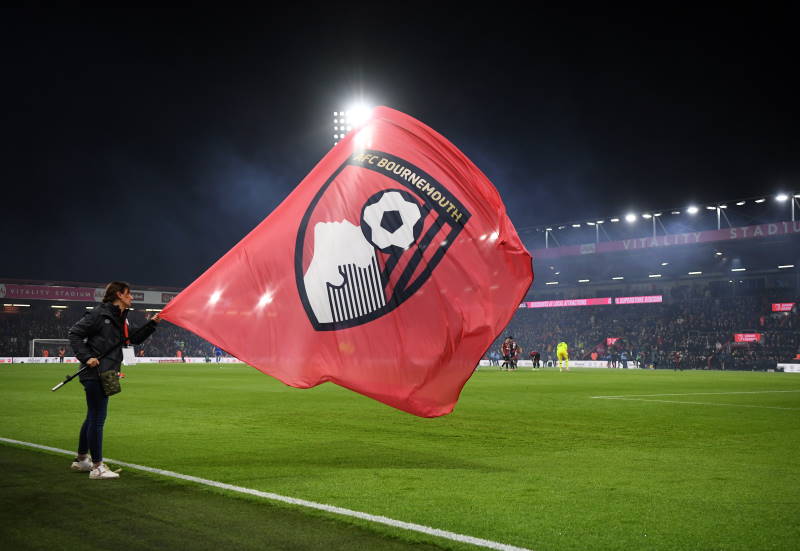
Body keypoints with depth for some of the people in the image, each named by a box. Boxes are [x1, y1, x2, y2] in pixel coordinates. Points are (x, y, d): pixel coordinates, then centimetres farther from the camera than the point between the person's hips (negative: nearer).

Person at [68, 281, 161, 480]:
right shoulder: (99, 314, -11)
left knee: (93, 417, 19)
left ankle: (81, 459, 32)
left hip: (106, 374, 10)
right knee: (97, 418, -6)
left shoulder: (121, 318, 15)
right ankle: (97, 467, 0)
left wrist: (152, 324, 10)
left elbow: (134, 339, 20)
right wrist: (86, 357, -18)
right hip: (95, 374, -10)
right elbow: (75, 333, -12)